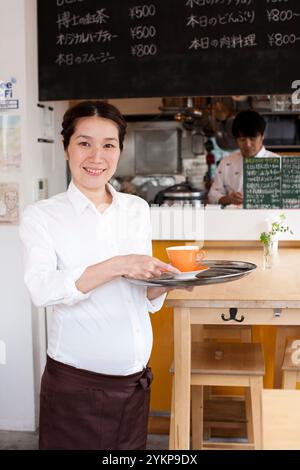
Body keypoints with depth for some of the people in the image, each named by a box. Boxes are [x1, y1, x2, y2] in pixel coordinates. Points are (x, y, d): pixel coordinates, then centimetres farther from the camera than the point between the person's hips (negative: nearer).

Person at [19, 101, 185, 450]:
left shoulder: (137, 209, 6)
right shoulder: (41, 216, -6)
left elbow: (147, 297, 10)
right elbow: (41, 290, -21)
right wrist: (117, 266, -29)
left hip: (135, 378, 4)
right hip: (75, 381, -4)